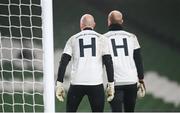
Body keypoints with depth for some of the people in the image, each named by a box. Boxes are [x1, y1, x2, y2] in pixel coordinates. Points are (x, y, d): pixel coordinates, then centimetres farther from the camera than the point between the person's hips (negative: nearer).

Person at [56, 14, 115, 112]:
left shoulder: (73, 39, 9)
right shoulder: (102, 39, 7)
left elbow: (63, 63, 2)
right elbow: (108, 63, -2)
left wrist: (59, 84, 3)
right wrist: (111, 85, 1)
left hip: (77, 83, 1)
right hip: (96, 84, -1)